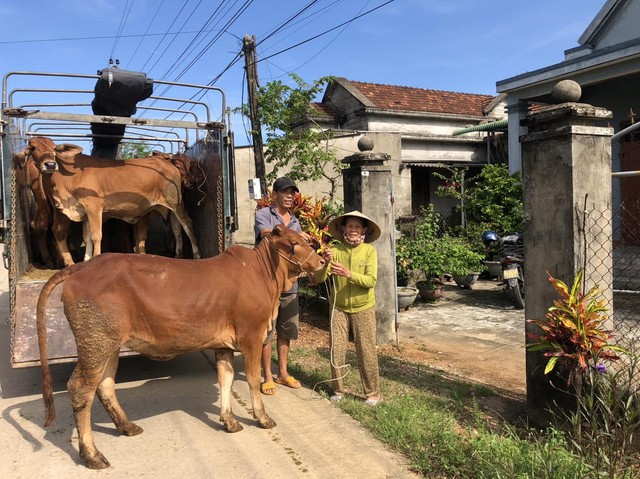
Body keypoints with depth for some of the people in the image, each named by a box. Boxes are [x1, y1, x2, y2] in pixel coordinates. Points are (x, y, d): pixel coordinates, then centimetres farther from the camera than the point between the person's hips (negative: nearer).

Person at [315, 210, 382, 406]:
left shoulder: (369, 251, -10)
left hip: (363, 308, -1)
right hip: (338, 307, 2)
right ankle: (338, 390, 22)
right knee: (335, 350, 5)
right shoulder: (335, 250, -8)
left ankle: (373, 393, 18)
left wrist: (349, 274, -33)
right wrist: (325, 263, -31)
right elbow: (319, 278, -12)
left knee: (366, 351, 3)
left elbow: (371, 281, -19)